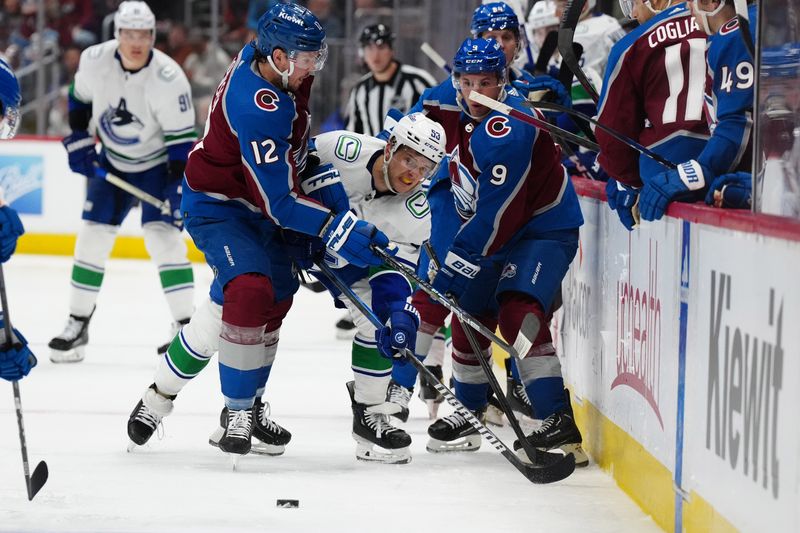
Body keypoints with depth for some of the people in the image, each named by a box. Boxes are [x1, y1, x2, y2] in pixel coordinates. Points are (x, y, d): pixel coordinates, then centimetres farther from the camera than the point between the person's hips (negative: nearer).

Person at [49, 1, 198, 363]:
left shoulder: (168, 79, -28)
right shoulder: (94, 60, -17)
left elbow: (183, 140, -22)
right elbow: (79, 99, 5)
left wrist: (179, 187, -26)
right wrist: (78, 141, -1)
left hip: (158, 164, -4)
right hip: (111, 162, 4)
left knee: (162, 235, -17)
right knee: (92, 235, 1)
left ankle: (185, 327, -11)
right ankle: (77, 325, 14)